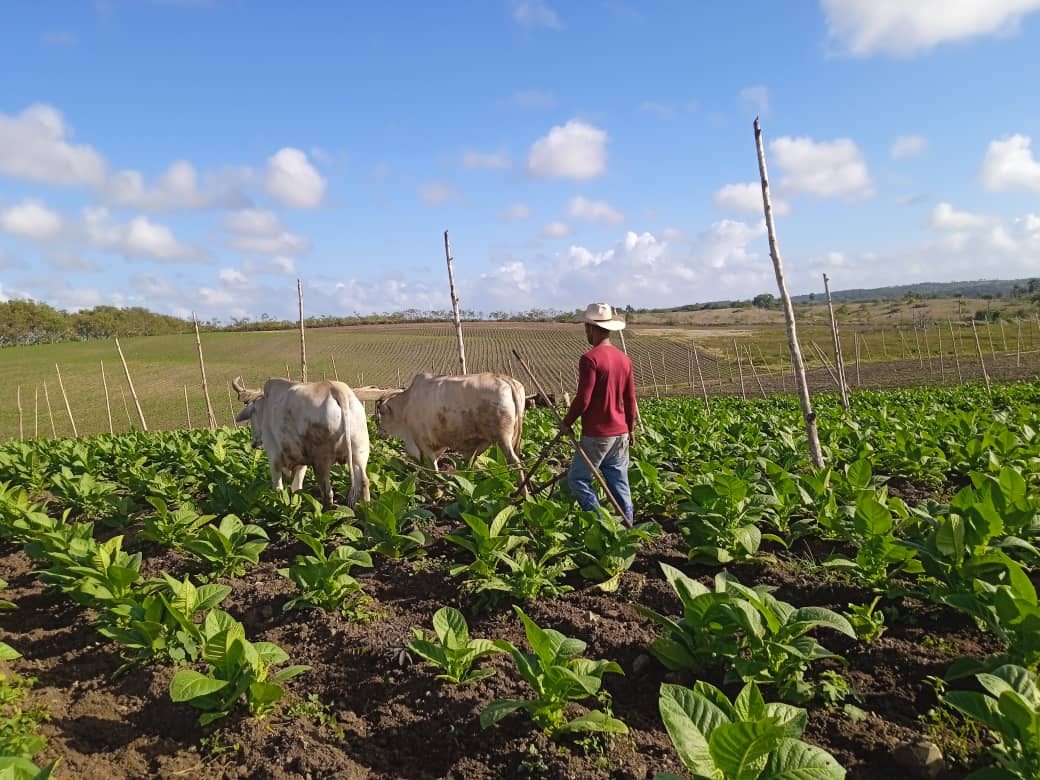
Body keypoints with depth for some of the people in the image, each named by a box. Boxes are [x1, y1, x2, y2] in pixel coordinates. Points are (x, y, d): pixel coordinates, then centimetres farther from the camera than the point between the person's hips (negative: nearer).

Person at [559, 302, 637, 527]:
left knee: (578, 479, 4)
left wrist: (566, 423, -3)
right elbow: (630, 399, 13)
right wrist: (631, 429, 23)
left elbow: (583, 399, -17)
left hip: (596, 434, -7)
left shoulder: (590, 359, -16)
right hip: (620, 433, 7)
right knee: (619, 482, 12)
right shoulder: (624, 359, 7)